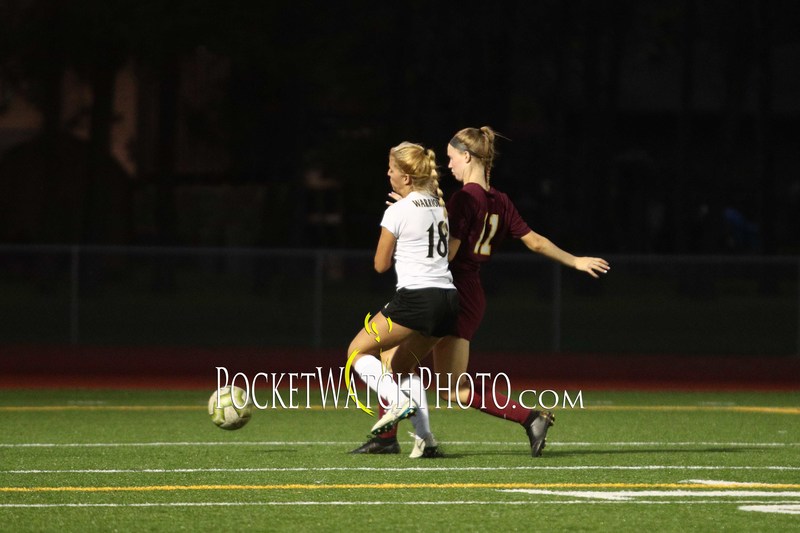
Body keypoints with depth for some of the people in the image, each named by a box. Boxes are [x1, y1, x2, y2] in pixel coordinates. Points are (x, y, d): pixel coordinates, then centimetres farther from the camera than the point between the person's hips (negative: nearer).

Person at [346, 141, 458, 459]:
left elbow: (381, 264, 1)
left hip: (415, 298, -7)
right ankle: (424, 437, 9)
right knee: (403, 362, 23)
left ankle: (398, 400, -15)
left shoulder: (397, 211, -5)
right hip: (448, 299, 7)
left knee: (358, 351, 8)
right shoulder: (439, 206, 14)